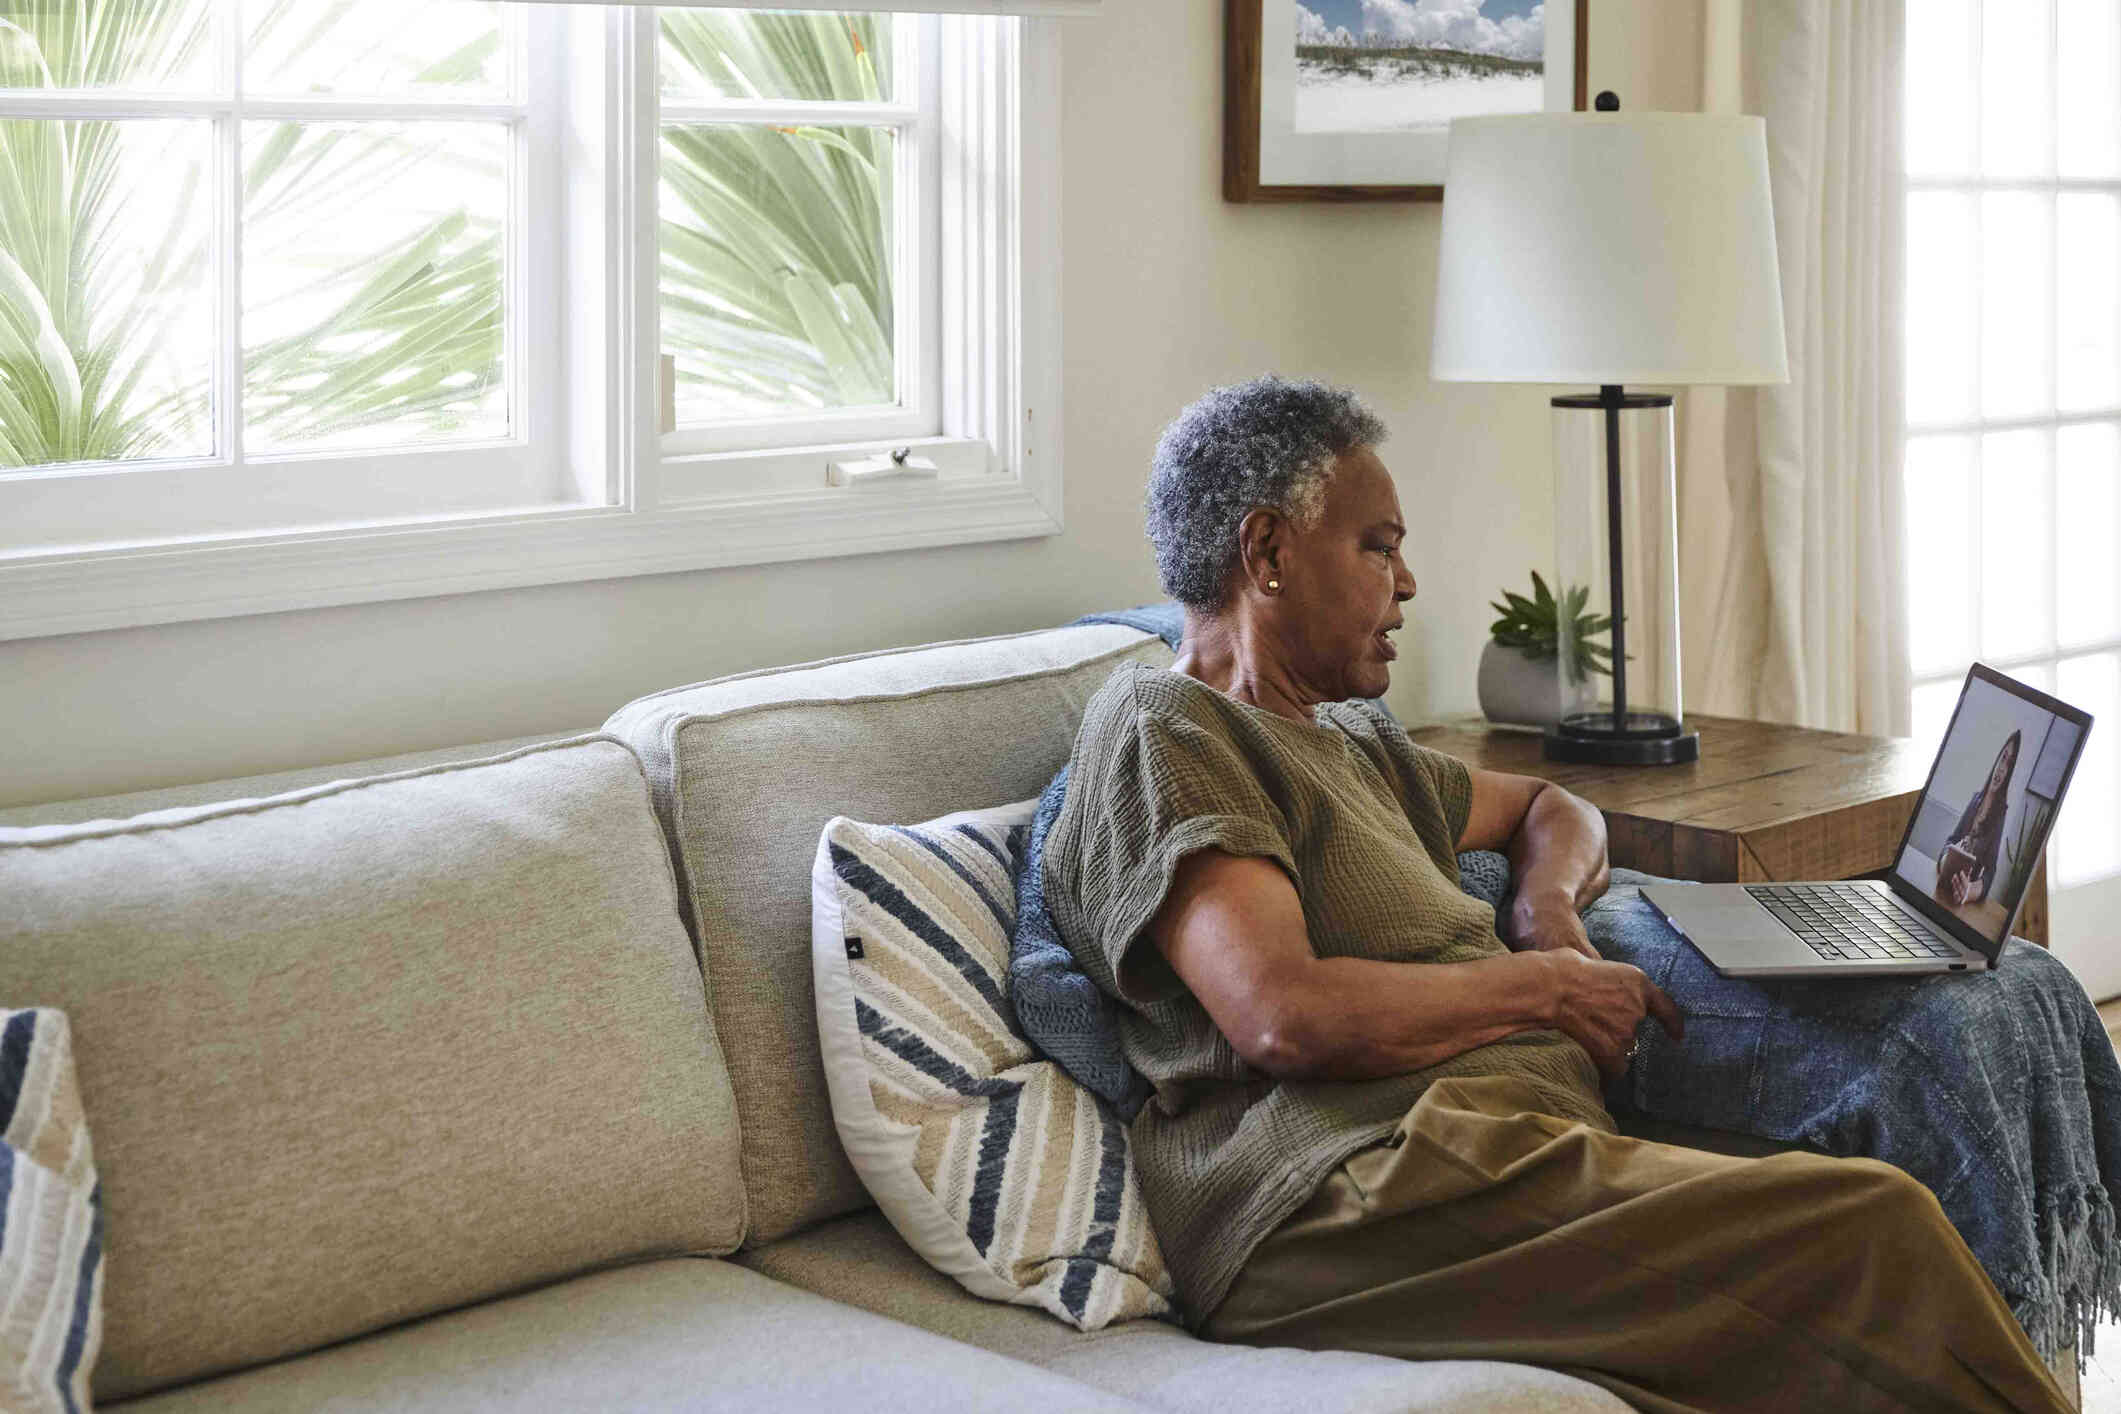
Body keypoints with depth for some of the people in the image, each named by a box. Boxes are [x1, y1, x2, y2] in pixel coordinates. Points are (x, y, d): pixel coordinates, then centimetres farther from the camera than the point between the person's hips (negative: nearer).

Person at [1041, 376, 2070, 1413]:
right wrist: (1543, 989, -2)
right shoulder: (1163, 729, 0)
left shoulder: (1348, 743, 29)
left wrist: (1546, 908, 18)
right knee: (1873, 1230, -23)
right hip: (1352, 1201, -9)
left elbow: (1548, 810, 44)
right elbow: (1288, 1016, -15)